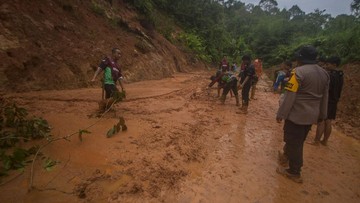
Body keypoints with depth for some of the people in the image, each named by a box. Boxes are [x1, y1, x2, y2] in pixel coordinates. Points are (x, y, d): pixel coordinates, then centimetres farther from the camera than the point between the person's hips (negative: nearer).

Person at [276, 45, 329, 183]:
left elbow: (290, 96, -21)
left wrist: (281, 114, -14)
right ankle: (287, 155, 44)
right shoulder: (324, 73, 8)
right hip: (311, 115, 8)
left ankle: (294, 172, 14)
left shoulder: (299, 72, -17)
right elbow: (325, 98, 14)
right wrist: (321, 115, 24)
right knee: (298, 141, 23)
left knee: (294, 143, 3)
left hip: (296, 115, -8)